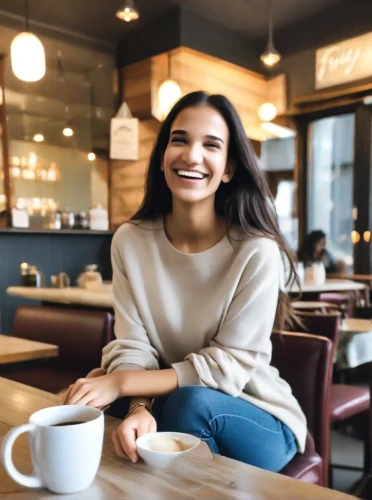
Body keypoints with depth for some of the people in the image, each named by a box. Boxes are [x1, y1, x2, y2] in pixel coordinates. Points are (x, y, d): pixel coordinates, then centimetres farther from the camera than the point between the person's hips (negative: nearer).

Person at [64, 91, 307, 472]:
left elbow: (229, 366, -19)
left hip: (258, 418, -2)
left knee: (191, 402, -31)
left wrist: (120, 382, -24)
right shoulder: (129, 241, -7)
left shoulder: (257, 251, -20)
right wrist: (139, 408, -32)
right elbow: (132, 346, -11)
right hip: (172, 406, 3)